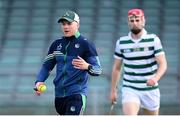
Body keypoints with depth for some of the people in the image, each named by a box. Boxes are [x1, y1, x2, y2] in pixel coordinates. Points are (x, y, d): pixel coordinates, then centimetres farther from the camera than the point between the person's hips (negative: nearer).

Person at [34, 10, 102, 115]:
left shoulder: (85, 44, -2)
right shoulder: (57, 44, 14)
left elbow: (98, 70, -5)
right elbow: (47, 66, 18)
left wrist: (87, 66, -28)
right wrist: (39, 81, 0)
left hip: (77, 94, -6)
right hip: (59, 94, 6)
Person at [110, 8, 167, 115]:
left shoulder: (154, 40, -4)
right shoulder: (121, 43, 2)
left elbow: (163, 64, -11)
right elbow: (117, 68, 12)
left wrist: (155, 78, -30)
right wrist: (113, 90, 12)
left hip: (150, 90, 0)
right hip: (130, 89, 0)